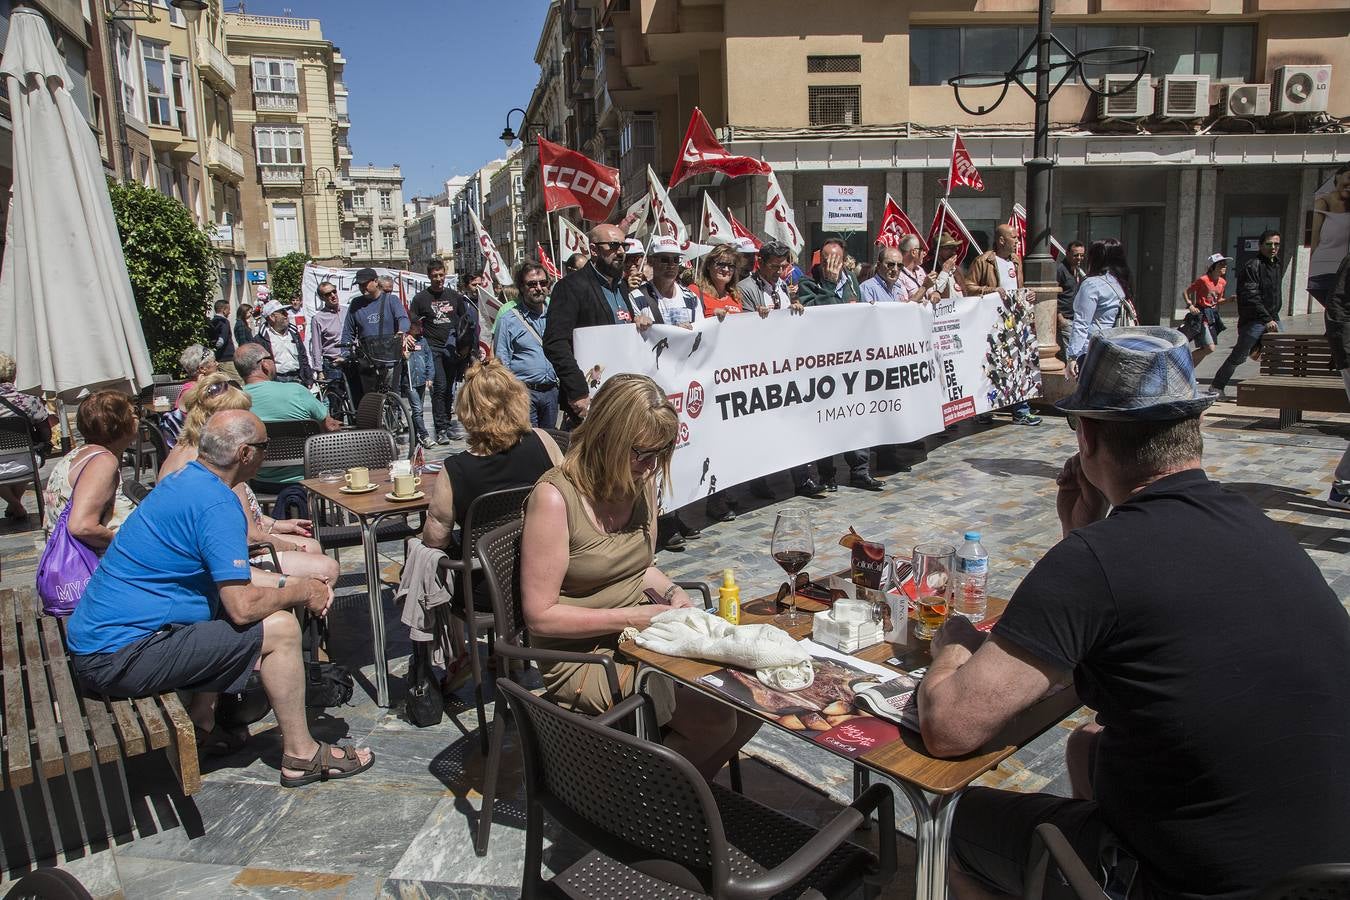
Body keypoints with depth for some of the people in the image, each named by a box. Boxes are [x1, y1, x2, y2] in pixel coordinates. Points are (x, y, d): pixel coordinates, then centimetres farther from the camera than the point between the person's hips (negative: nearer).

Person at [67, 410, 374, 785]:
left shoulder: (183, 480, 10)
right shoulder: (217, 504, -20)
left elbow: (229, 581, 21)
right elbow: (243, 607, -24)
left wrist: (297, 584, 11)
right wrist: (300, 593, -5)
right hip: (120, 658, -10)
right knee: (279, 628, -11)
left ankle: (199, 725, 24)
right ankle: (301, 756, 3)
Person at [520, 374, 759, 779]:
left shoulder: (641, 482, 2)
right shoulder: (555, 498, -21)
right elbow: (540, 615, -19)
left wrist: (671, 591, -3)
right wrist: (630, 617, -22)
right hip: (580, 655, -7)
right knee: (714, 719, -20)